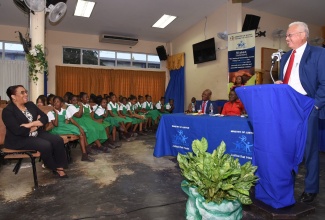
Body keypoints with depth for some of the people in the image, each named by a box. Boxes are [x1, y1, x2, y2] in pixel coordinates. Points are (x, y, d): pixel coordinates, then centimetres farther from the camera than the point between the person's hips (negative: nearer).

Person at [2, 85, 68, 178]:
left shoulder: (30, 104, 8)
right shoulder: (7, 111, -12)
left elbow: (45, 118, 1)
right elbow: (18, 131, -22)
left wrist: (31, 124, -17)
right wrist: (35, 126, -8)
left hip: (36, 133, 7)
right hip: (19, 140, -7)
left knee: (58, 140, -15)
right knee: (46, 145, -29)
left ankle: (60, 166, -9)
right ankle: (54, 168, -4)